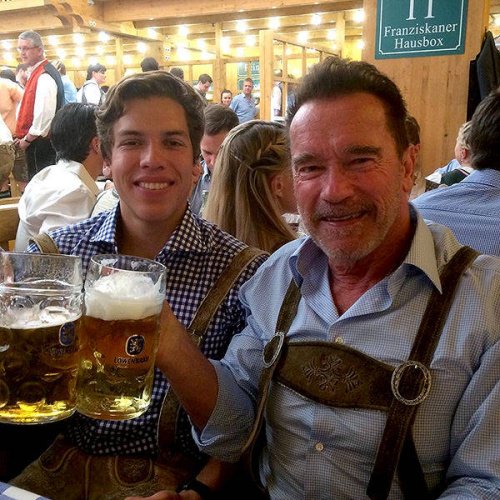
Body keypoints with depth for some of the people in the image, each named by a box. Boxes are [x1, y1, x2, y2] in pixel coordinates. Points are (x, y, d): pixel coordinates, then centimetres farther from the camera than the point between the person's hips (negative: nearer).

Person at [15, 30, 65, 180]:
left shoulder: (44, 77, -17)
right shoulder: (38, 72, 15)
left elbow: (44, 115, -24)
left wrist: (26, 140, -13)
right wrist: (25, 138, 14)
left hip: (40, 144, -10)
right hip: (39, 143, 10)